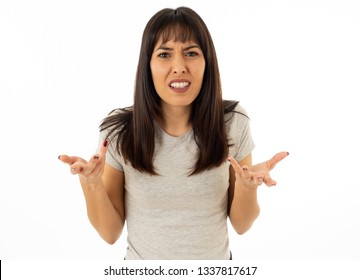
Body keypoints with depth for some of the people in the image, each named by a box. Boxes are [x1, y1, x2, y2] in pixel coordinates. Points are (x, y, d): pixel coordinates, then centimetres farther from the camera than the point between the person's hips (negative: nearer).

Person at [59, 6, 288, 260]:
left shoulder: (233, 123, -16)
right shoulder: (118, 131, -17)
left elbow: (241, 224, -9)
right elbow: (110, 232, -11)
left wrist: (246, 185, -27)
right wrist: (91, 183, -27)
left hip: (215, 264, 1)